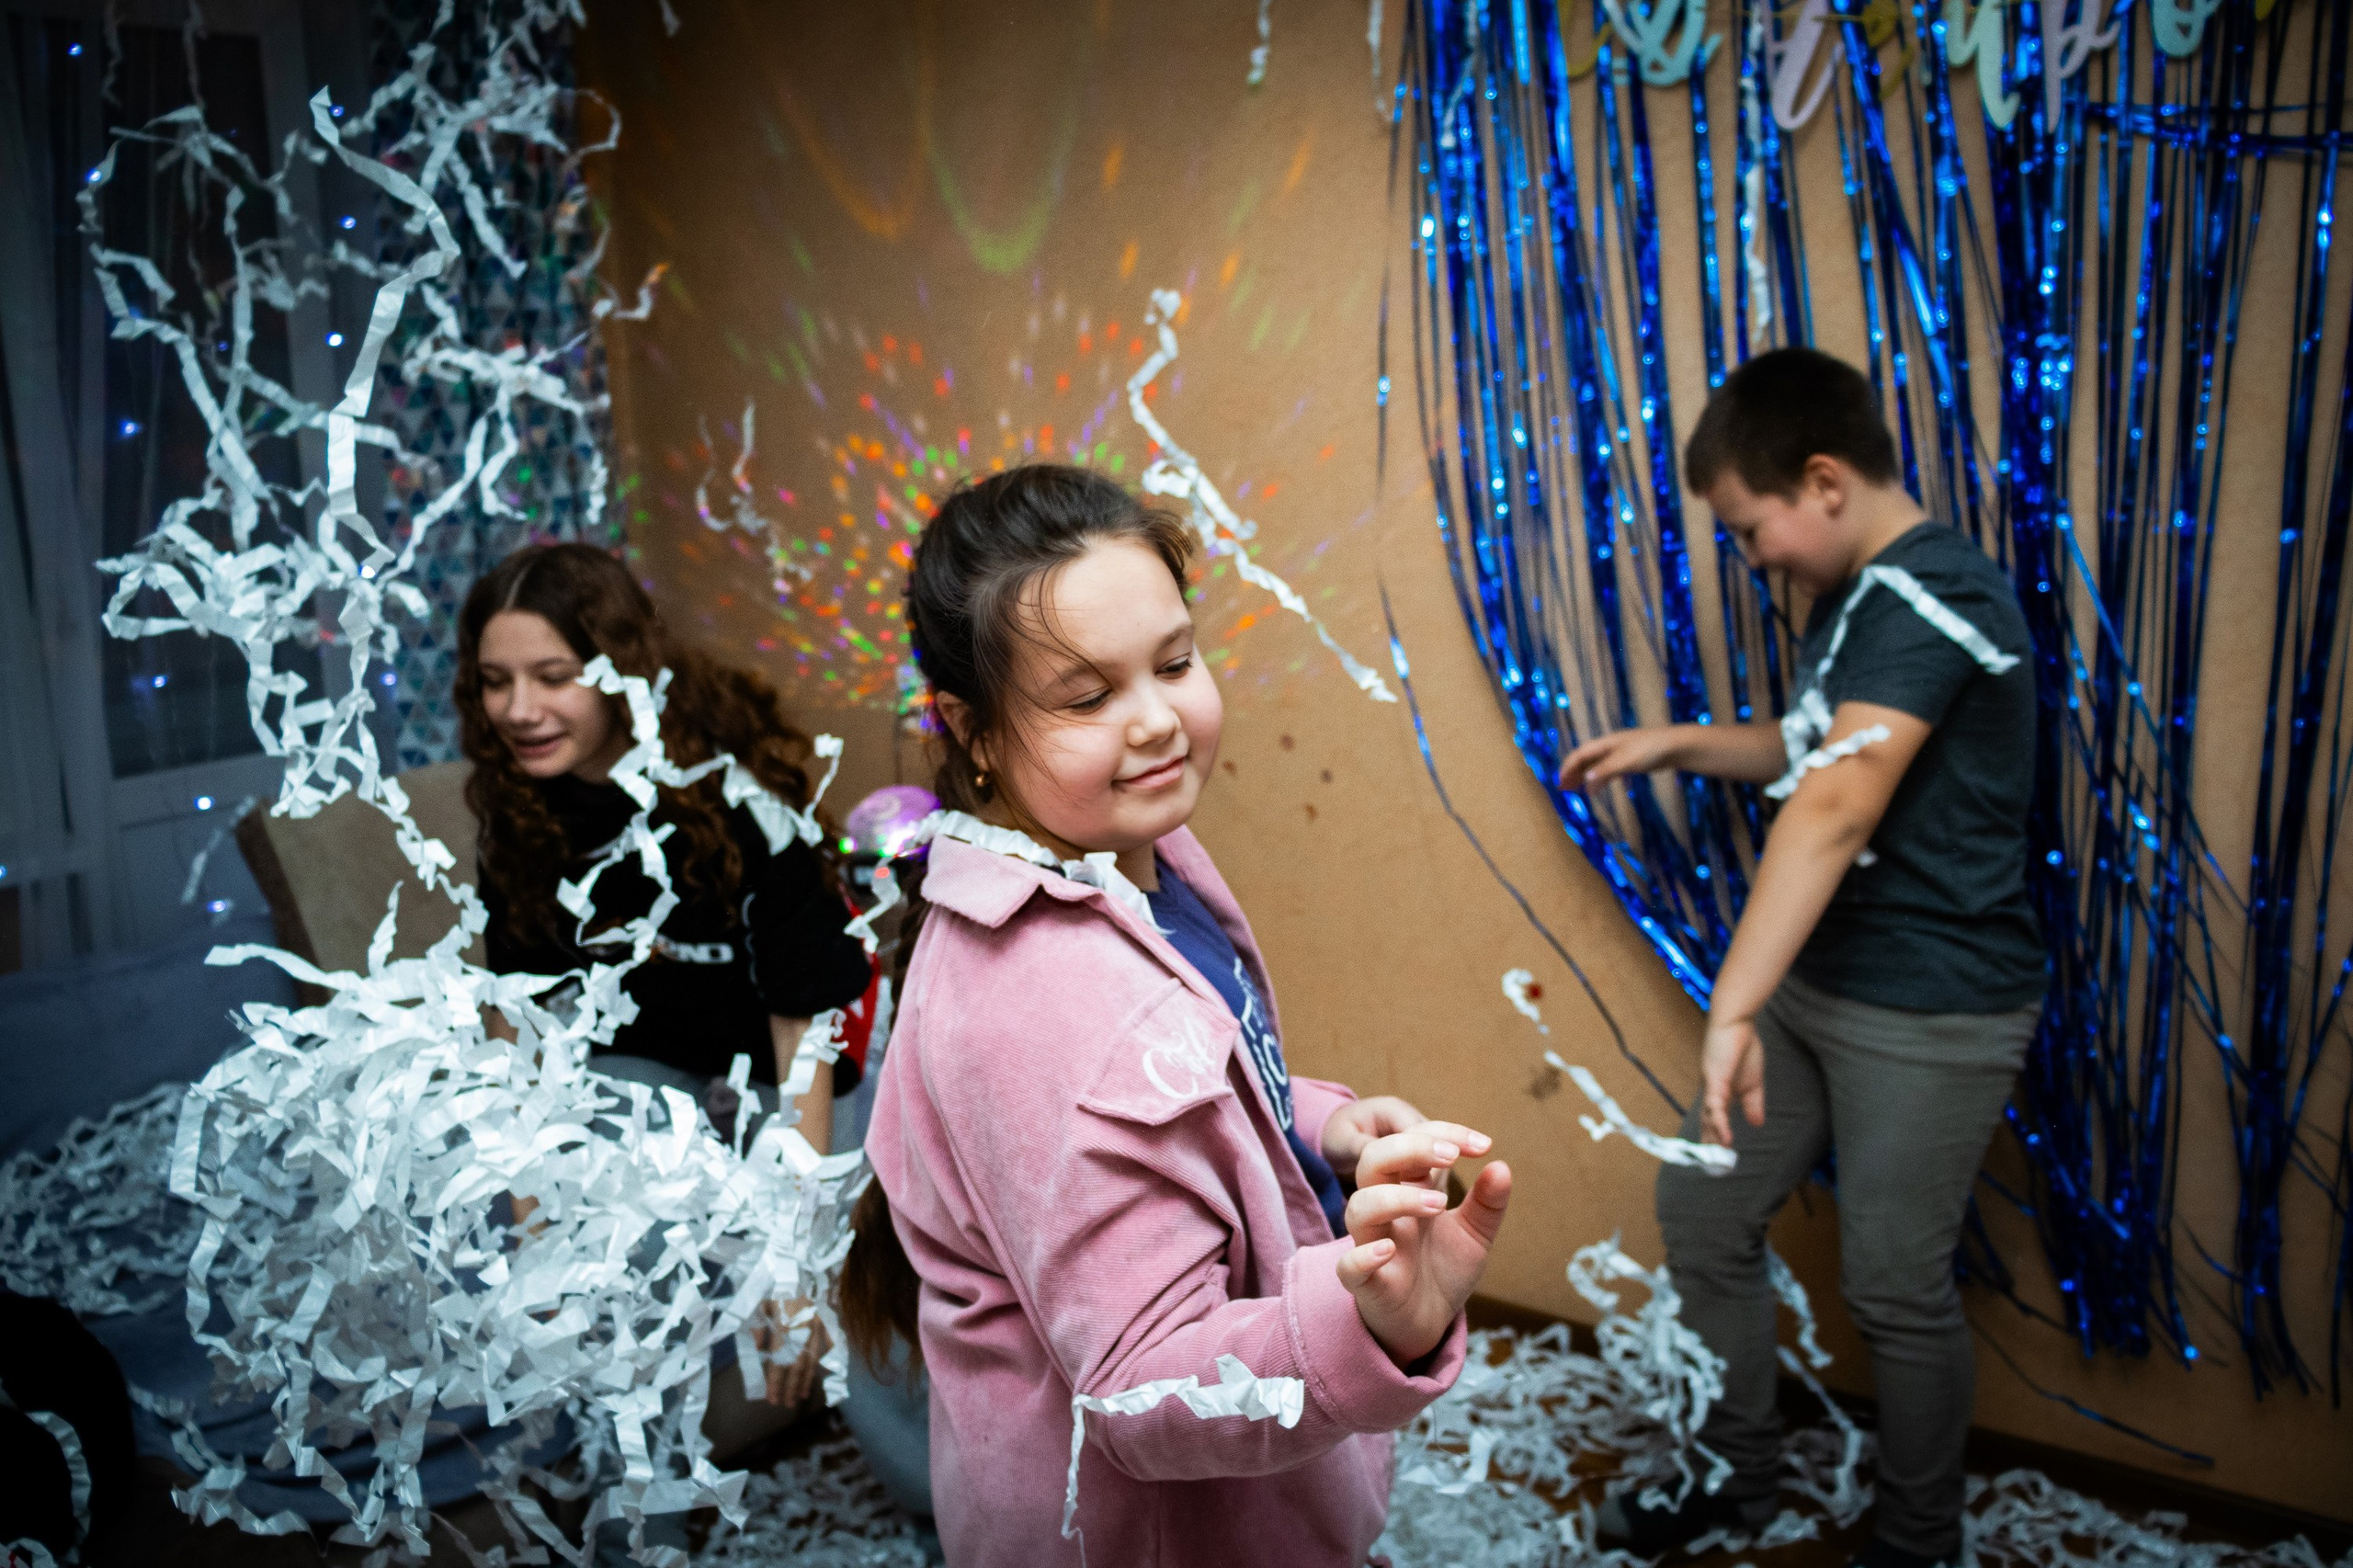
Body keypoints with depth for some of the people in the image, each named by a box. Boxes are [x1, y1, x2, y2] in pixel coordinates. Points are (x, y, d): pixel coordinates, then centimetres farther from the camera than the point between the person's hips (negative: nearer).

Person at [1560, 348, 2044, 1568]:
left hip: (1931, 1009, -9)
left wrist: (1733, 1010, -41)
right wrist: (1677, 745, 10)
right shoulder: (1858, 597, 10)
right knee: (1701, 1212, 12)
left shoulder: (1930, 598, -22)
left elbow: (1837, 806, -34)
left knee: (1893, 1284, 4)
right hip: (1813, 975, 9)